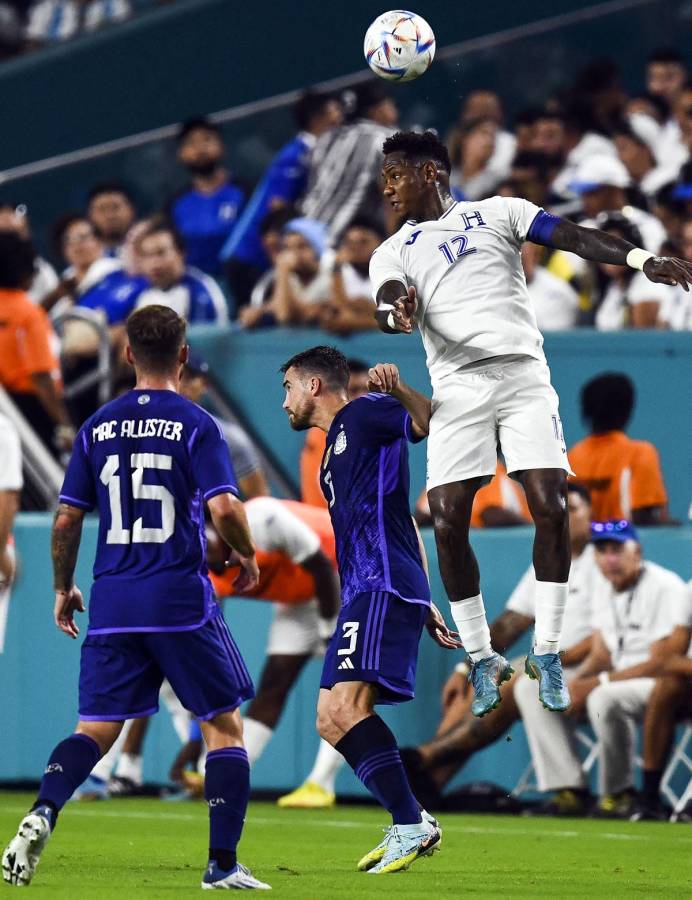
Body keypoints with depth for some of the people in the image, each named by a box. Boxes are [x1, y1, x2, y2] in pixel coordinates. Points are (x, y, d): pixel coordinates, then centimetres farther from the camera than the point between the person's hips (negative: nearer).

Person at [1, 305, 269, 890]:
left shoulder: (97, 428, 7)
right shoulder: (196, 425, -4)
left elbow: (66, 519, 7)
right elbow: (224, 510, -14)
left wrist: (63, 588, 21)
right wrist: (248, 557, 5)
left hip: (112, 602, 3)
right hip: (182, 599, -3)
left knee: (96, 730, 8)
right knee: (224, 726, 9)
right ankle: (223, 865, 3)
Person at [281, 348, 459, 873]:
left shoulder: (364, 415, 0)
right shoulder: (337, 447, 27)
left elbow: (432, 426, -16)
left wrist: (398, 391, -34)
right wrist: (424, 604, 27)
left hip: (384, 588, -10)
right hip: (363, 594, 10)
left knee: (346, 707, -22)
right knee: (331, 721, 6)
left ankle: (411, 825, -22)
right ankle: (408, 826, 5)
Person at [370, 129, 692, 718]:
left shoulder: (498, 213, 12)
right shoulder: (394, 251, 16)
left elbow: (573, 236, 0)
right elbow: (388, 304, -4)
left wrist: (643, 259, -16)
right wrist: (397, 315, -30)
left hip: (522, 376, -1)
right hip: (457, 389, 1)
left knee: (551, 509, -12)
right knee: (447, 521, -9)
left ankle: (547, 654, -2)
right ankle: (482, 660, 5)